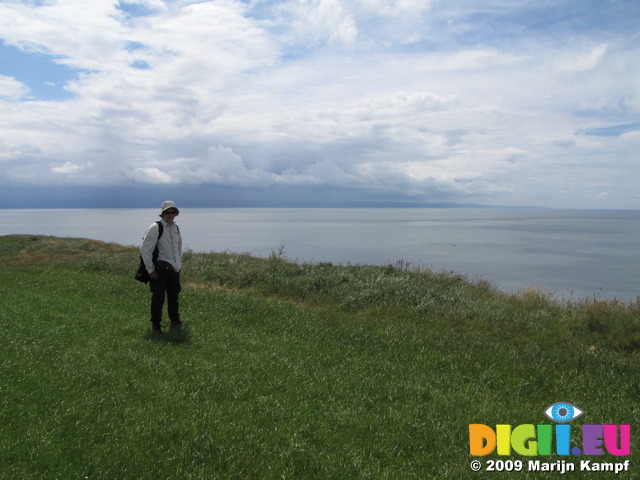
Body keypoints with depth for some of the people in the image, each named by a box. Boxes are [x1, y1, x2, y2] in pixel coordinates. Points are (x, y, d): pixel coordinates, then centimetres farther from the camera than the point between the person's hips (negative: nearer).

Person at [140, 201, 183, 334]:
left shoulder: (176, 227, 11)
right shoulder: (155, 228, -11)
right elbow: (145, 249, -14)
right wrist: (150, 269, -14)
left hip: (174, 268, 7)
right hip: (160, 267, -7)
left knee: (174, 295, 16)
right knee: (158, 297, -2)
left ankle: (175, 321, 31)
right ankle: (156, 325, 10)